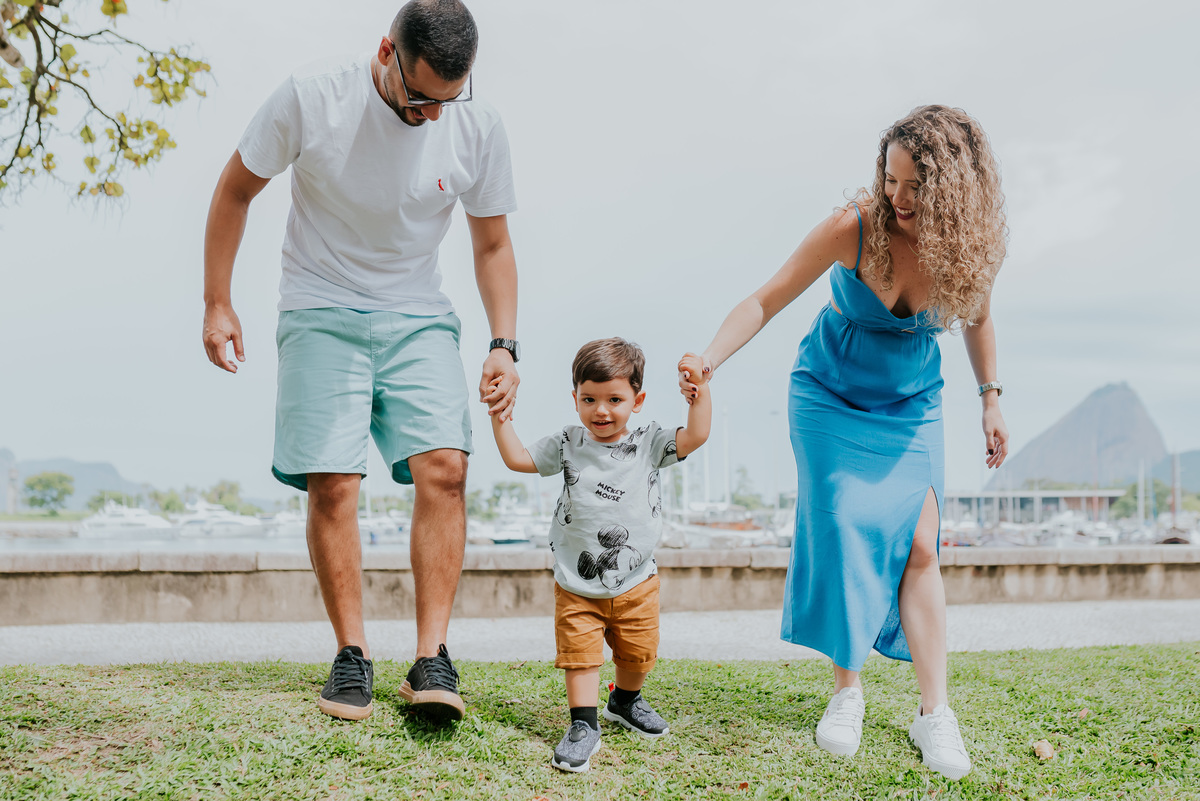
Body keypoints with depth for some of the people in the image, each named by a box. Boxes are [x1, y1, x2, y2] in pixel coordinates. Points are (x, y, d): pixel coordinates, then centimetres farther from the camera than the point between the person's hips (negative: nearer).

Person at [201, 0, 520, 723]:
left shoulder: (480, 127, -9)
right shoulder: (310, 96, -15)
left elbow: (493, 244, 3)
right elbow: (236, 190, 0)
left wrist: (504, 345, -8)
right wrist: (217, 303, 0)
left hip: (418, 316, 2)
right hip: (321, 310, -1)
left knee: (444, 466, -16)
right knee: (332, 481, -11)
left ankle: (431, 658, -11)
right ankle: (353, 655, 3)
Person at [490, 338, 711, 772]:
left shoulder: (648, 443, -3)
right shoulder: (567, 445, 0)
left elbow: (695, 436, -13)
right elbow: (518, 458, 6)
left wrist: (699, 389, -21)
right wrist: (500, 417, -2)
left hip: (635, 582, 1)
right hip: (577, 586, 0)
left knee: (638, 654, 13)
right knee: (580, 654, -5)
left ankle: (625, 702, 41)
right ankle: (583, 725, 8)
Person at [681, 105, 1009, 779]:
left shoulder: (974, 243, -17)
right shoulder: (855, 226, -25)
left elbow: (978, 317, 5)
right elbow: (767, 300, -20)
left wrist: (992, 401, 8)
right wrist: (708, 360, -33)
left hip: (912, 405, 2)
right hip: (831, 396, -2)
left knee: (919, 545, -8)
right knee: (845, 531, -12)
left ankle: (935, 712, 0)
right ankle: (848, 690, 6)